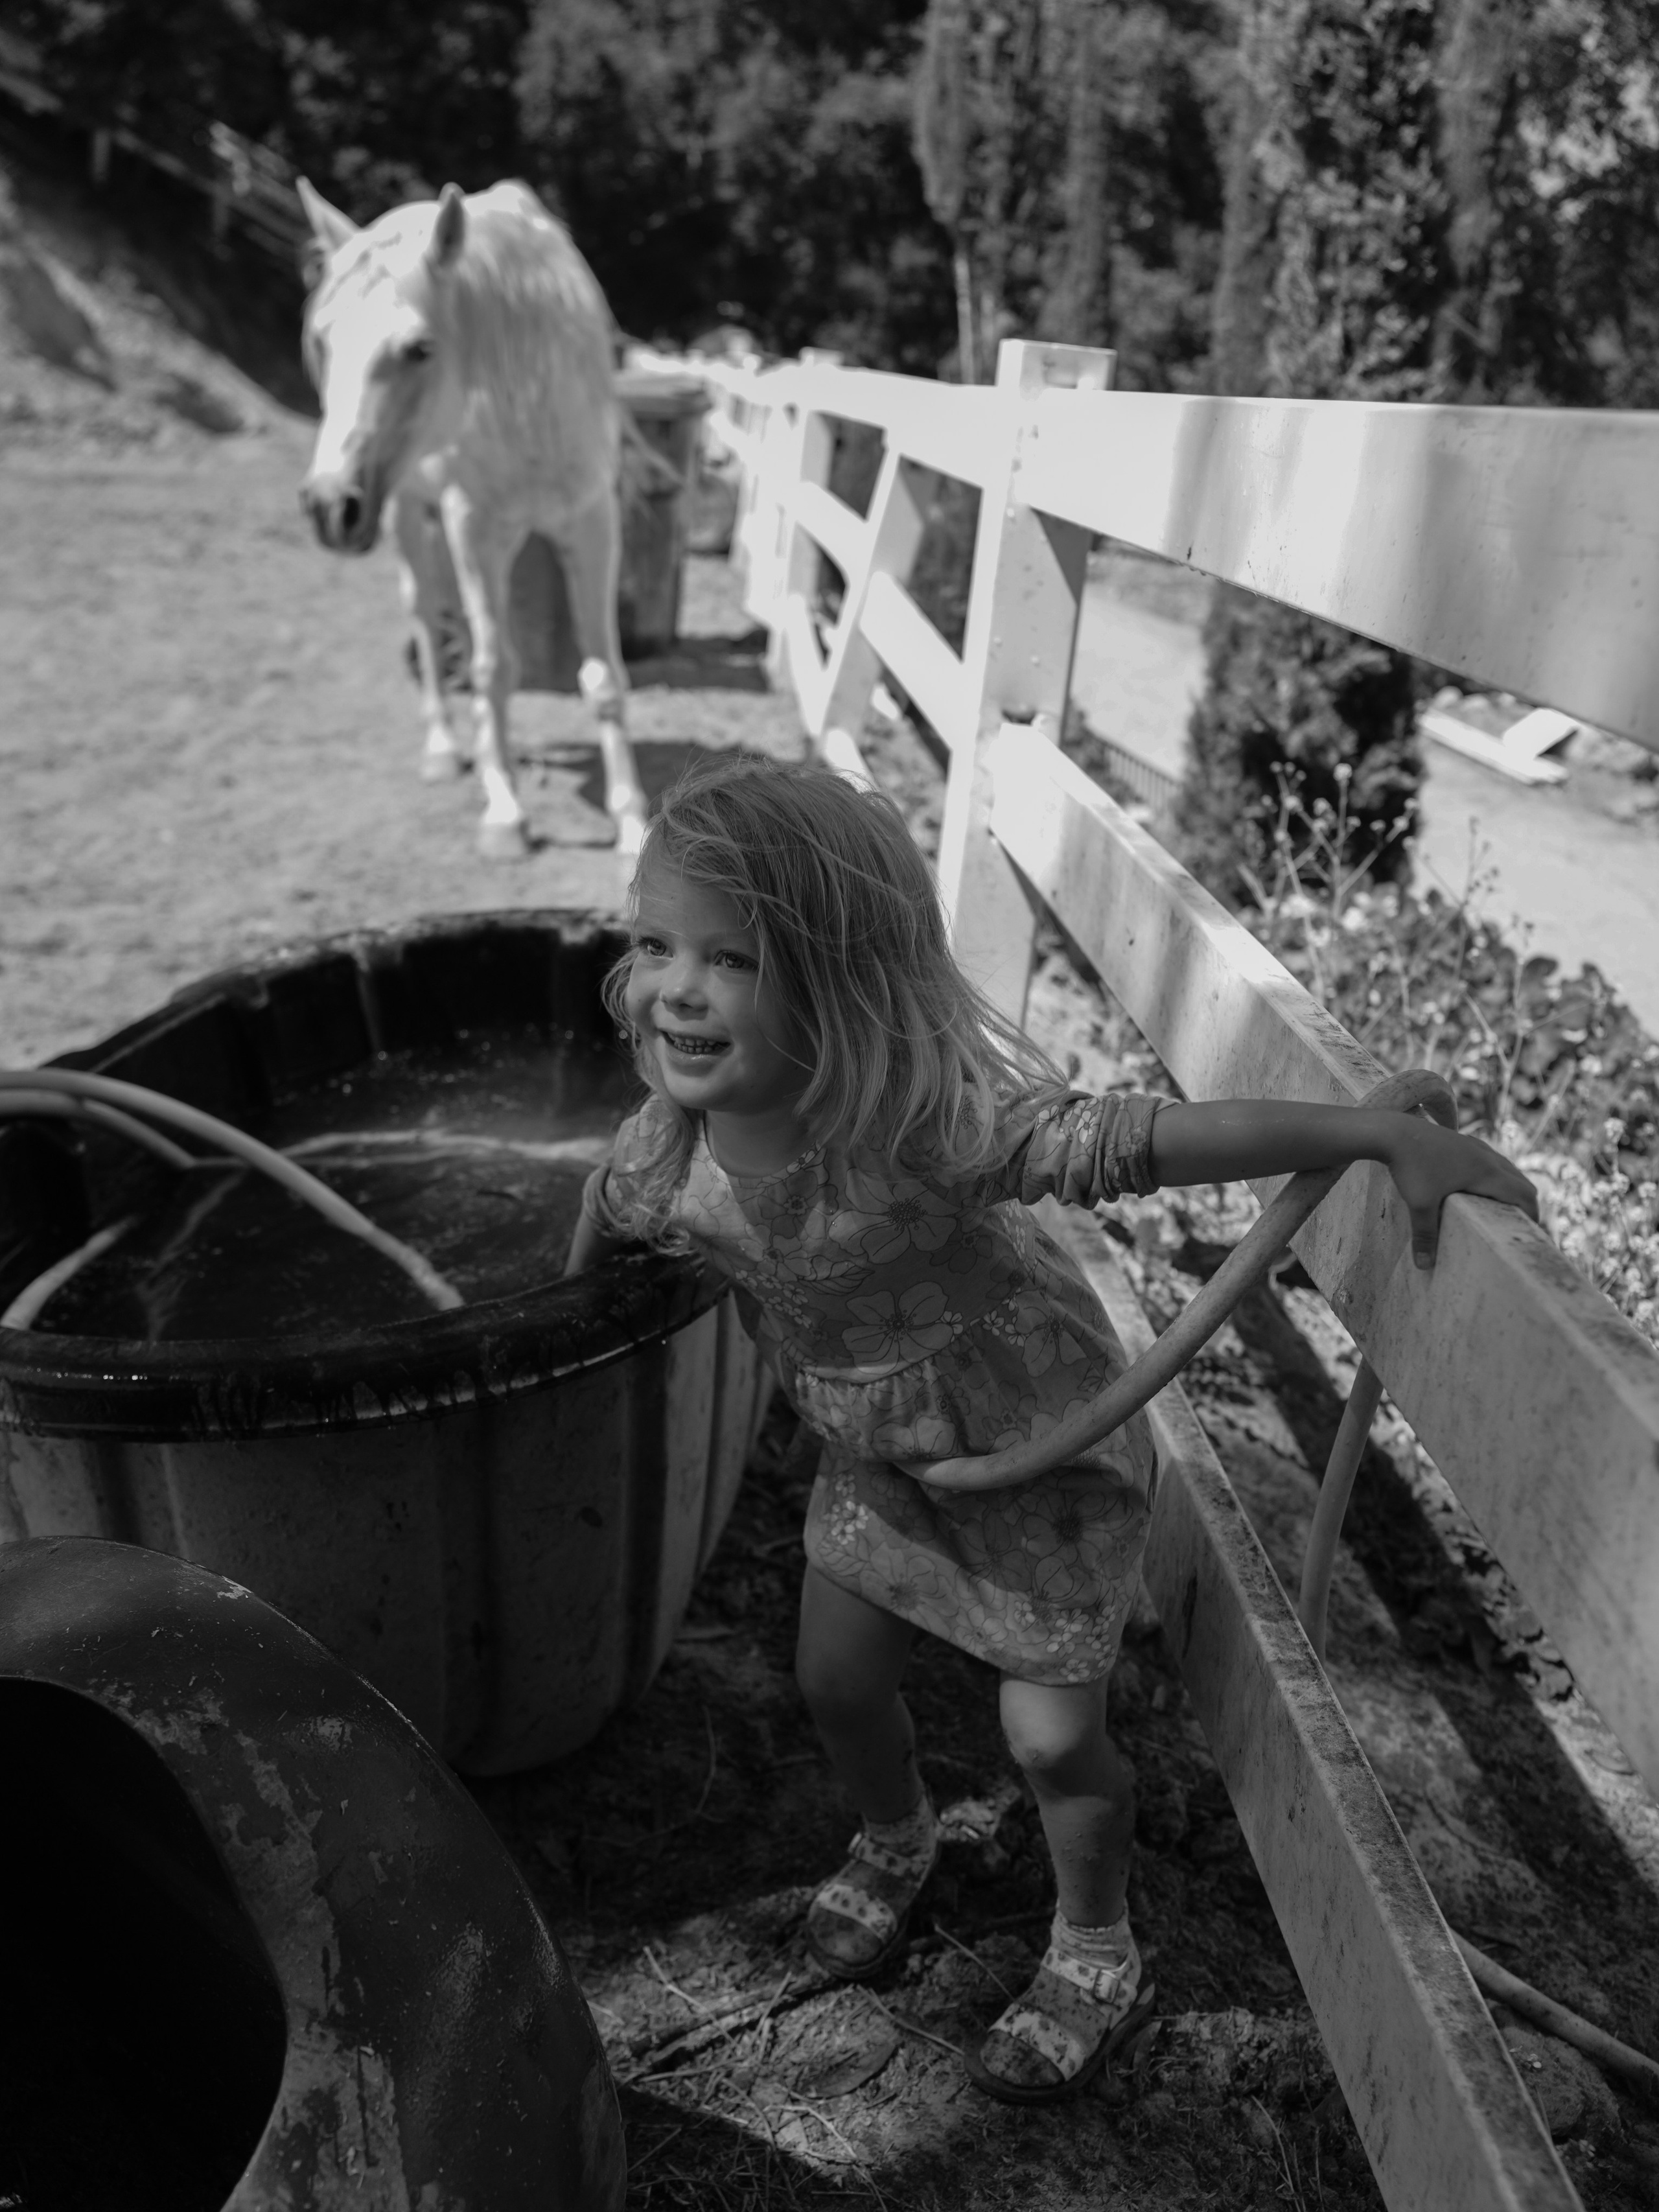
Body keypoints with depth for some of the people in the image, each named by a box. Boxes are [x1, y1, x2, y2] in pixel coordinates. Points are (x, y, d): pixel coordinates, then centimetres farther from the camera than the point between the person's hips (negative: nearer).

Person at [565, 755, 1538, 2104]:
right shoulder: (669, 1146, -19)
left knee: (1052, 1733, 5)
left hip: (1041, 1442, -5)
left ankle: (1097, 1956, 38)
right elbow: (611, 1215, 5)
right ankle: (897, 1842, 53)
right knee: (837, 1676, 18)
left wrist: (1387, 1134, -48)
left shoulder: (928, 1125, -40)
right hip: (874, 1452, 6)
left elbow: (1155, 1140, -43)